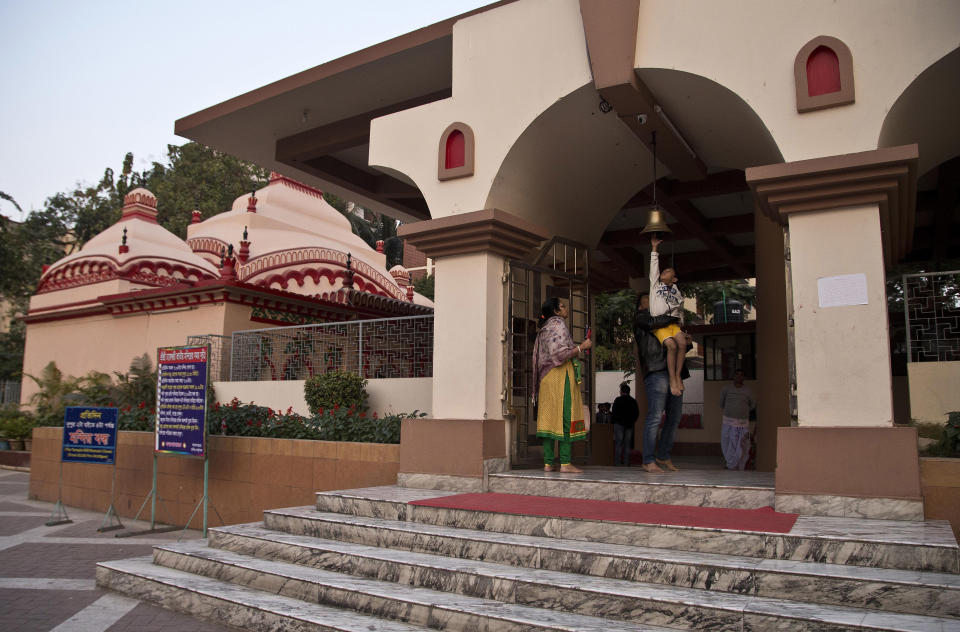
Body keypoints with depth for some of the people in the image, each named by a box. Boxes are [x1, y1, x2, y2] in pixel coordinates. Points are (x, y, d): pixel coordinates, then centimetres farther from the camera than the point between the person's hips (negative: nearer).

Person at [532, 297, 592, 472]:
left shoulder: (543, 330, 20)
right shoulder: (558, 325, -7)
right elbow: (559, 354, -18)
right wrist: (581, 347, -9)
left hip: (545, 378, 9)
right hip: (561, 375, -9)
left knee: (549, 418, 5)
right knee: (565, 417, -7)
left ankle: (548, 463, 4)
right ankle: (565, 463, -9)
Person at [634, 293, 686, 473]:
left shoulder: (666, 324, 31)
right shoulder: (640, 316, 11)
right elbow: (653, 322, -11)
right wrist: (675, 316, 1)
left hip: (674, 373, 8)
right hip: (656, 372, -8)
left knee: (674, 417, 7)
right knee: (655, 417, -12)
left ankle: (663, 456, 17)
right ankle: (649, 461, -8)